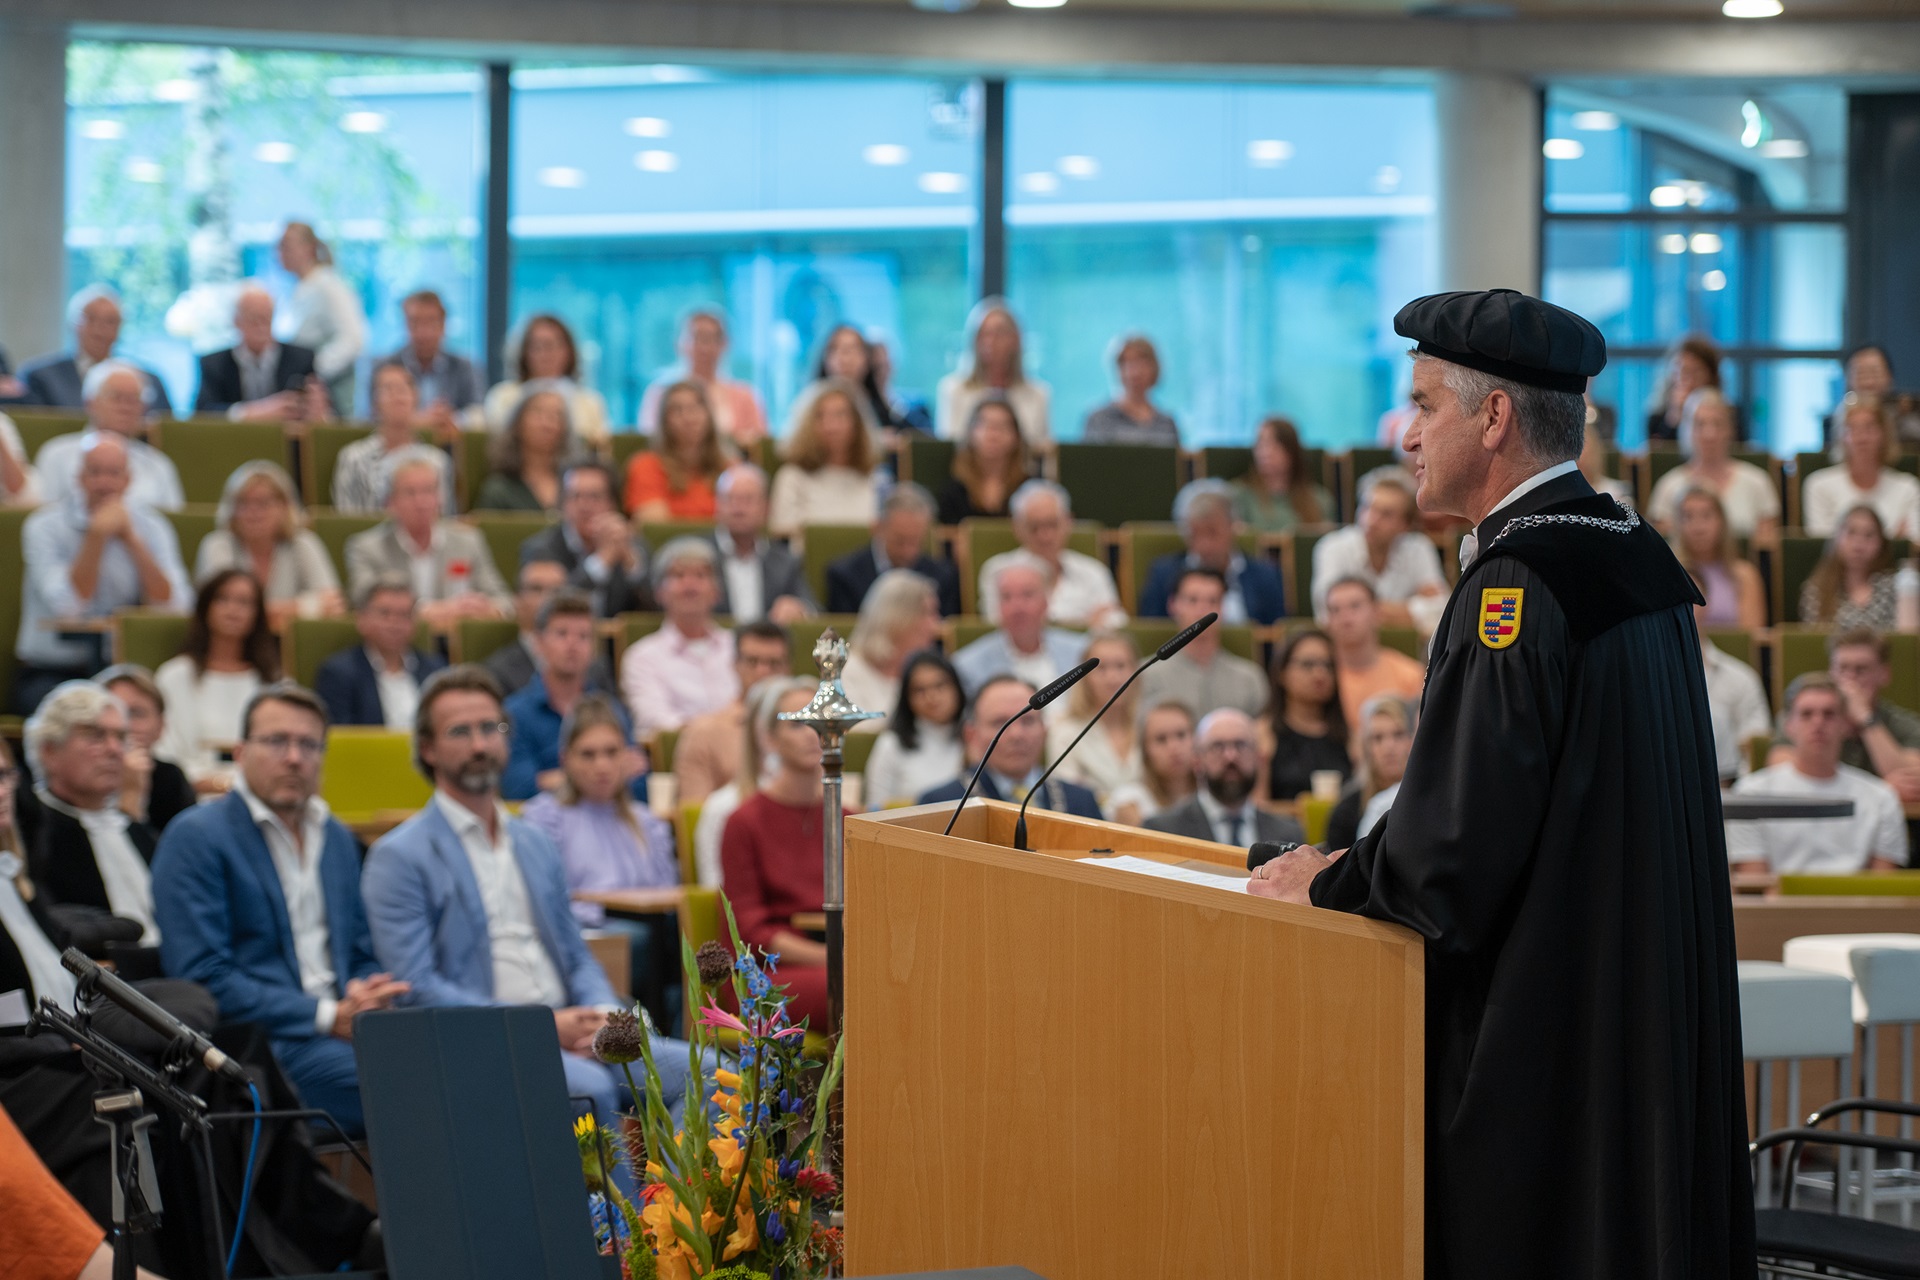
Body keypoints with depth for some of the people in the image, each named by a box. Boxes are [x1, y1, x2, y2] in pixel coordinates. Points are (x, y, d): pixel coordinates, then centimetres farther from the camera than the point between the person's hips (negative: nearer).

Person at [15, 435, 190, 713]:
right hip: (50, 672, -2)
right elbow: (68, 606, -16)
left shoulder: (152, 528, 5)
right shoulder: (44, 527, -3)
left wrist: (131, 539, -12)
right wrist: (96, 536, -19)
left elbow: (171, 605, -9)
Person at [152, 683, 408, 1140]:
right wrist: (329, 1017, -14)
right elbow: (201, 978, -10)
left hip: (338, 1032, 7)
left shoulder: (338, 838, 21)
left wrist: (367, 999, -1)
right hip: (262, 1044, -7)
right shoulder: (195, 838, -1)